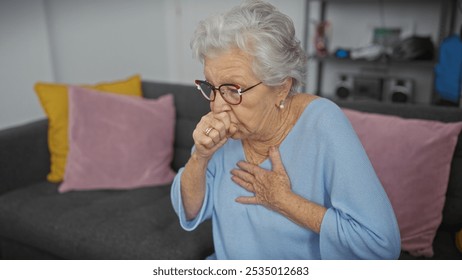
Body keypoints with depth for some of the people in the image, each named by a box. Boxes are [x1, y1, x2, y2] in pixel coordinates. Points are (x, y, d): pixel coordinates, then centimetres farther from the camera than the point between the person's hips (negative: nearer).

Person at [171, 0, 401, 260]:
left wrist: (282, 200, -22)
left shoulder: (321, 123, -21)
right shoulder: (222, 124, -8)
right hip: (226, 263, 3)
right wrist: (200, 157, -18)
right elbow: (191, 212, -1)